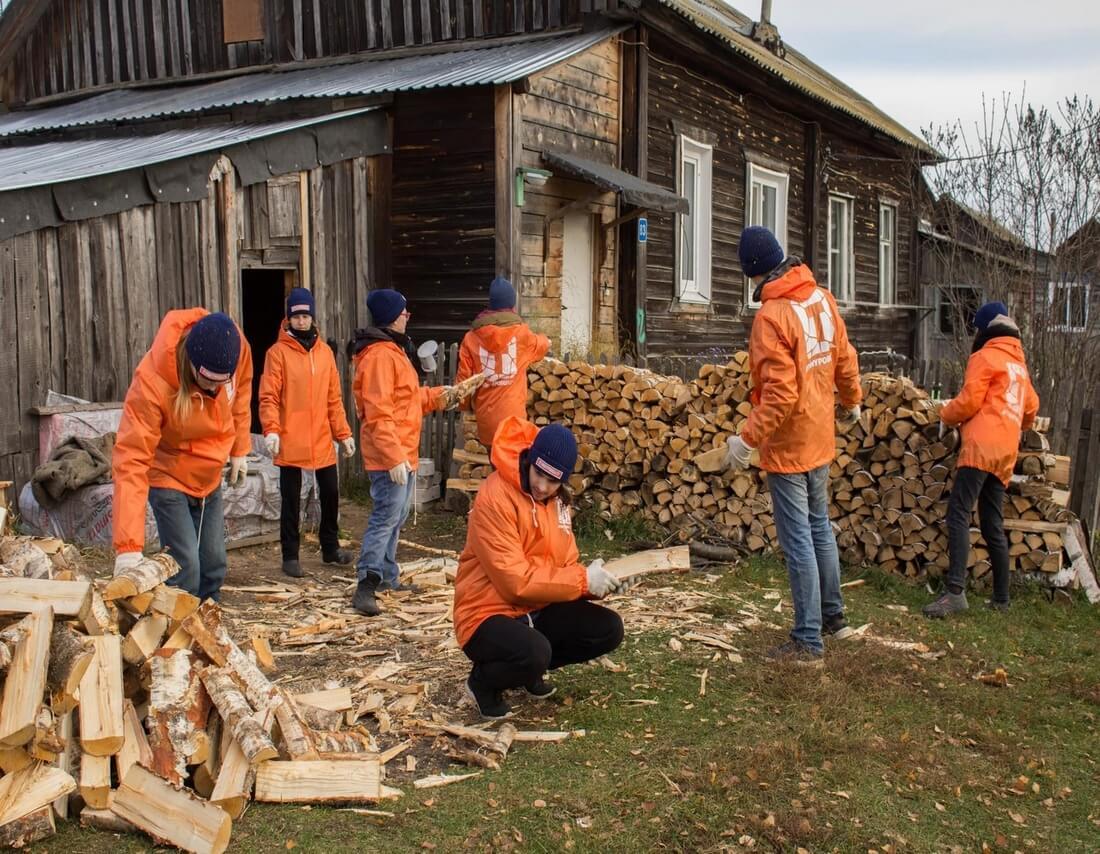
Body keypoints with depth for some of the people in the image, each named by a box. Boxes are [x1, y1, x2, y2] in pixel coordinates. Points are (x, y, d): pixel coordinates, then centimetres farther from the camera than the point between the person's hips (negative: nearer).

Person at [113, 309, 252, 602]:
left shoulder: (237, 348, -23)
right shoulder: (152, 381, -35)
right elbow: (131, 461, -36)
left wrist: (239, 450, 7)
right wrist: (128, 547, -40)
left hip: (210, 477, 5)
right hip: (168, 478, -5)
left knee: (214, 564, 11)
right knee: (185, 567, -12)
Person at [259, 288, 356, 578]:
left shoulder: (325, 352, 8)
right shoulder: (278, 352, -6)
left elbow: (334, 398, 11)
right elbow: (269, 397, -10)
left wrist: (343, 433, 8)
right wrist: (271, 430, -23)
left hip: (322, 440, 4)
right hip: (290, 442, -4)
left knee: (331, 493, 13)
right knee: (291, 500, 5)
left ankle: (330, 547, 30)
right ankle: (290, 556, 16)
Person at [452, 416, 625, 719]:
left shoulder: (557, 499, 4)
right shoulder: (495, 498, -22)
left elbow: (564, 566, 7)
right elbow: (515, 581, -26)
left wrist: (593, 583, -15)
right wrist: (583, 579, -22)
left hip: (538, 609, 8)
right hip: (488, 614, -8)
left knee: (608, 629, -7)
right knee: (535, 653, -36)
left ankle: (528, 668, 15)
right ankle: (483, 680, 0)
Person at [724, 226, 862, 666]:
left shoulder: (772, 315, -22)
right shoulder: (822, 298, 1)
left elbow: (780, 394, -25)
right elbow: (844, 359, 12)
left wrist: (748, 438, -21)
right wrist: (852, 402, 27)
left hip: (788, 444, -8)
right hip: (820, 438, 8)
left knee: (798, 540, -2)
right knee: (820, 527, 21)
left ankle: (808, 641, 5)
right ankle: (832, 613, 35)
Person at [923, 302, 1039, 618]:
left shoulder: (984, 357, -1)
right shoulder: (1019, 363, 24)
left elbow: (969, 401, -7)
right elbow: (1032, 408, 30)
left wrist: (945, 414, 11)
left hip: (982, 446, -8)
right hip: (1006, 452, 9)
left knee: (958, 515, -16)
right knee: (993, 525, 12)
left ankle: (955, 592, -28)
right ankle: (1001, 598, 15)